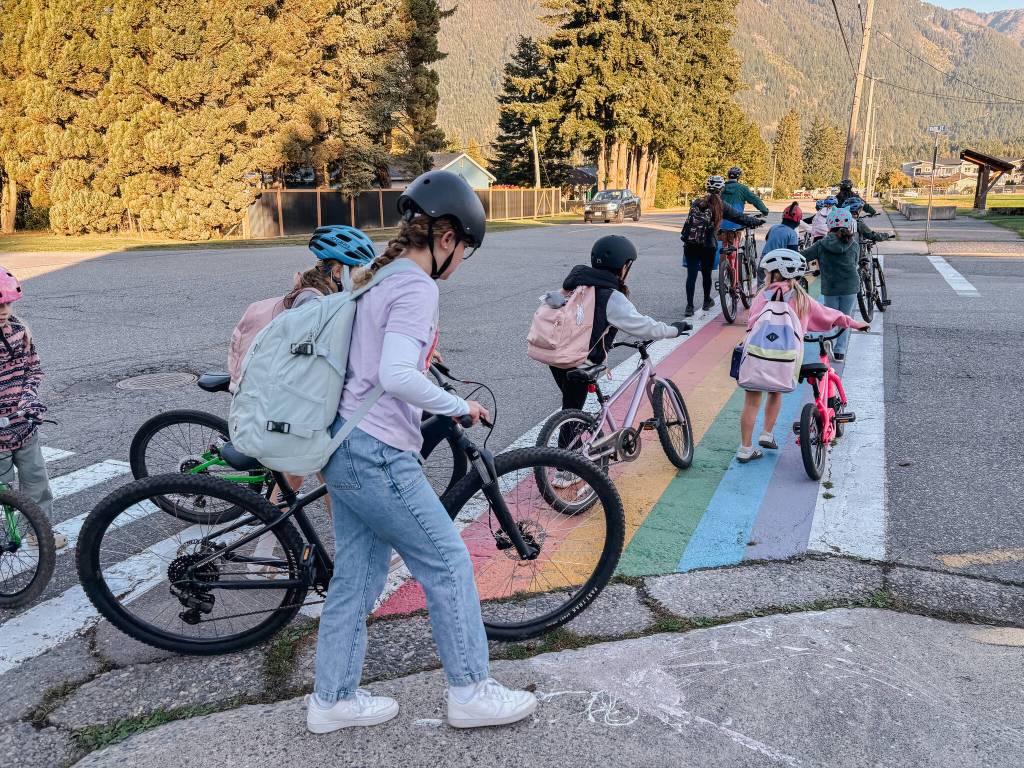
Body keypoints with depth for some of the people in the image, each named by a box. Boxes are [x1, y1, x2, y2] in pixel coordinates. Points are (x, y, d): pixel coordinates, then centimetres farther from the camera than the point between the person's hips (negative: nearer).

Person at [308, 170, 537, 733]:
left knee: (356, 577, 16)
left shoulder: (380, 278, 15)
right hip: (378, 455, -10)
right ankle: (471, 692, 17)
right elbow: (397, 377, -27)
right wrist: (459, 406, -15)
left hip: (346, 447, 10)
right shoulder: (417, 287, -15)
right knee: (448, 563, 3)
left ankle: (332, 700, 28)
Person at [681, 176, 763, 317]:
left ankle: (689, 306, -3)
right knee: (706, 274, 15)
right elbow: (739, 217, 3)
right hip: (708, 246, -2)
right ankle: (707, 302, 32)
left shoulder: (696, 202, 8)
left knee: (691, 275, 1)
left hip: (690, 245, 2)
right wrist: (756, 222, 15)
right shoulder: (721, 206, -2)